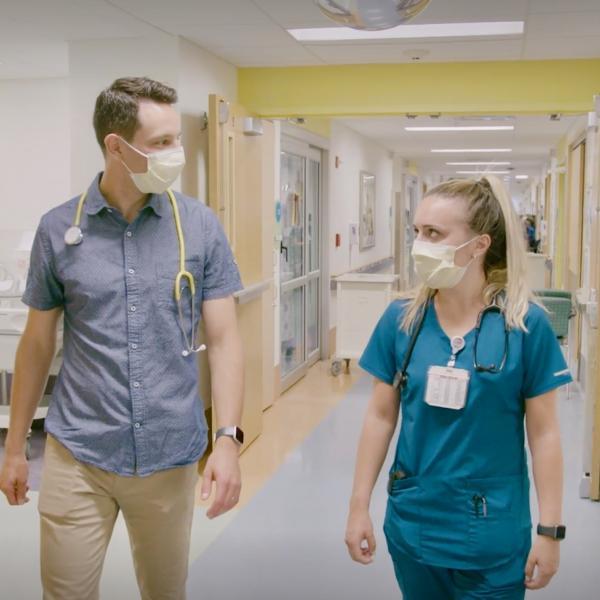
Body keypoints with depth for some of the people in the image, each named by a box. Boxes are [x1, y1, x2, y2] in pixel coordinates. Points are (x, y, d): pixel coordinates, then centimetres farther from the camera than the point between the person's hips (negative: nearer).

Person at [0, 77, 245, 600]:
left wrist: (228, 439, -13)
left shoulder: (200, 226, -4)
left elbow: (223, 337, -3)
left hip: (170, 459, 1)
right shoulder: (59, 229, -3)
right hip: (76, 458, 0)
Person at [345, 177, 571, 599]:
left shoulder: (526, 324, -13)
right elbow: (381, 417, 1)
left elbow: (543, 432, -7)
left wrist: (550, 529, -5)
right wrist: (359, 506, 3)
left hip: (491, 533, -2)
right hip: (411, 524, 3)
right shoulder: (400, 319, -6)